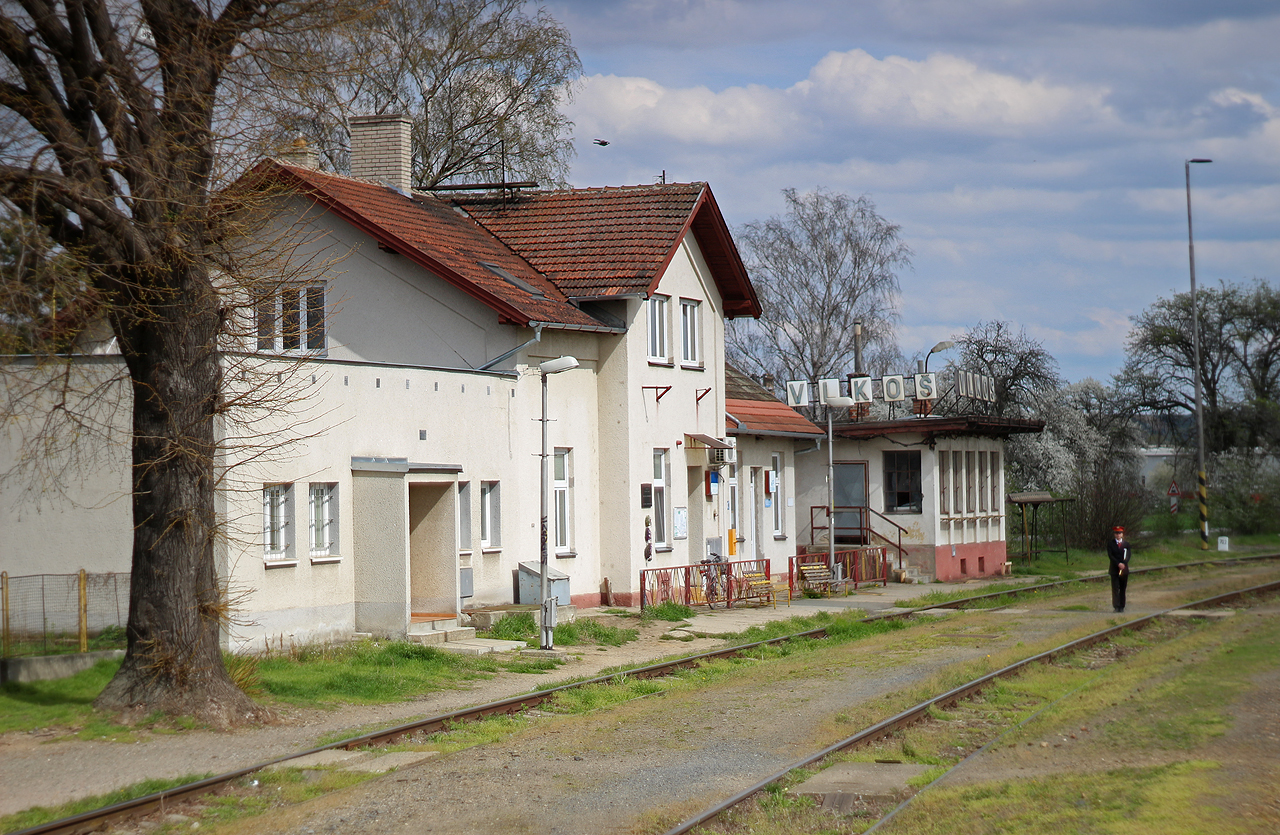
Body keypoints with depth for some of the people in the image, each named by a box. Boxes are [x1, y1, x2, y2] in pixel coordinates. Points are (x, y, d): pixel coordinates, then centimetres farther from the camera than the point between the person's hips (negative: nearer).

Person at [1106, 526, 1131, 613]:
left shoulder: (1126, 543, 8)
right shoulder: (1110, 544, 2)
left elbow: (1129, 555, 0)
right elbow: (1110, 555, -6)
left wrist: (1124, 564, -16)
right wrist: (1118, 564, -18)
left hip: (1124, 569, 2)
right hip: (1114, 569, -2)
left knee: (1123, 588, 5)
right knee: (1115, 588, -7)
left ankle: (1122, 606, 10)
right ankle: (1116, 606, -9)